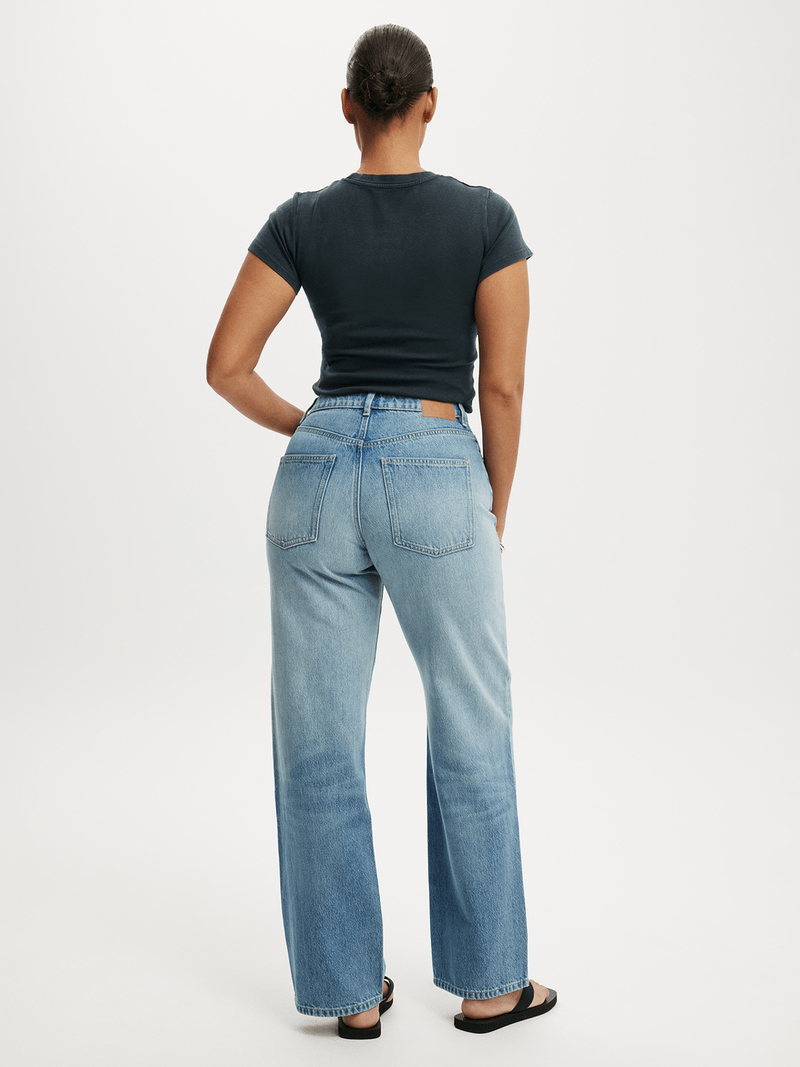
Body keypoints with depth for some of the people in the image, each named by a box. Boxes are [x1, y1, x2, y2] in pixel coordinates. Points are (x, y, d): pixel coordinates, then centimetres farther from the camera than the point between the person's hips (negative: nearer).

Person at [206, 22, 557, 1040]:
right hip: (435, 478, -2)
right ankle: (488, 982, 23)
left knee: (318, 745, 10)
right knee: (472, 738, 13)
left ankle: (351, 989, 20)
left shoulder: (302, 220, 3)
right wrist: (495, 514, 9)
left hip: (317, 477, 2)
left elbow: (226, 365, 2)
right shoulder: (486, 216, -2)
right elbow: (503, 386, -3)